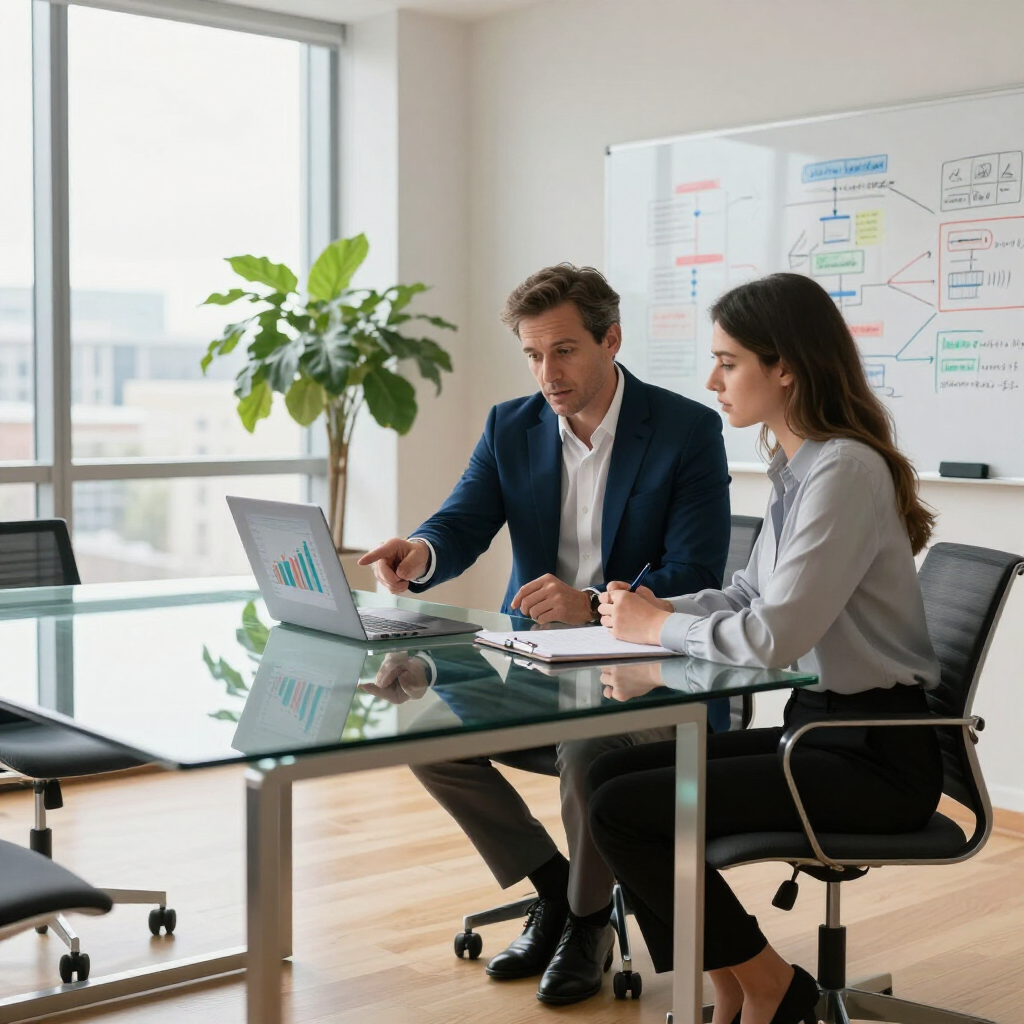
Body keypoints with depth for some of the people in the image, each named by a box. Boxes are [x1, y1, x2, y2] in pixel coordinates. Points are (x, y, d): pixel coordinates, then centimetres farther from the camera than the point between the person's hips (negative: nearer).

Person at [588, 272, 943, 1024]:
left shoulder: (845, 469, -19)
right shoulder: (796, 464, 9)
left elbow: (776, 635, -25)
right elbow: (751, 596, 16)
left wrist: (658, 628, -11)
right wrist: (660, 609, 0)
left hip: (878, 753, -9)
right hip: (823, 724, 9)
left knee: (626, 812, -14)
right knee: (614, 773, 1)